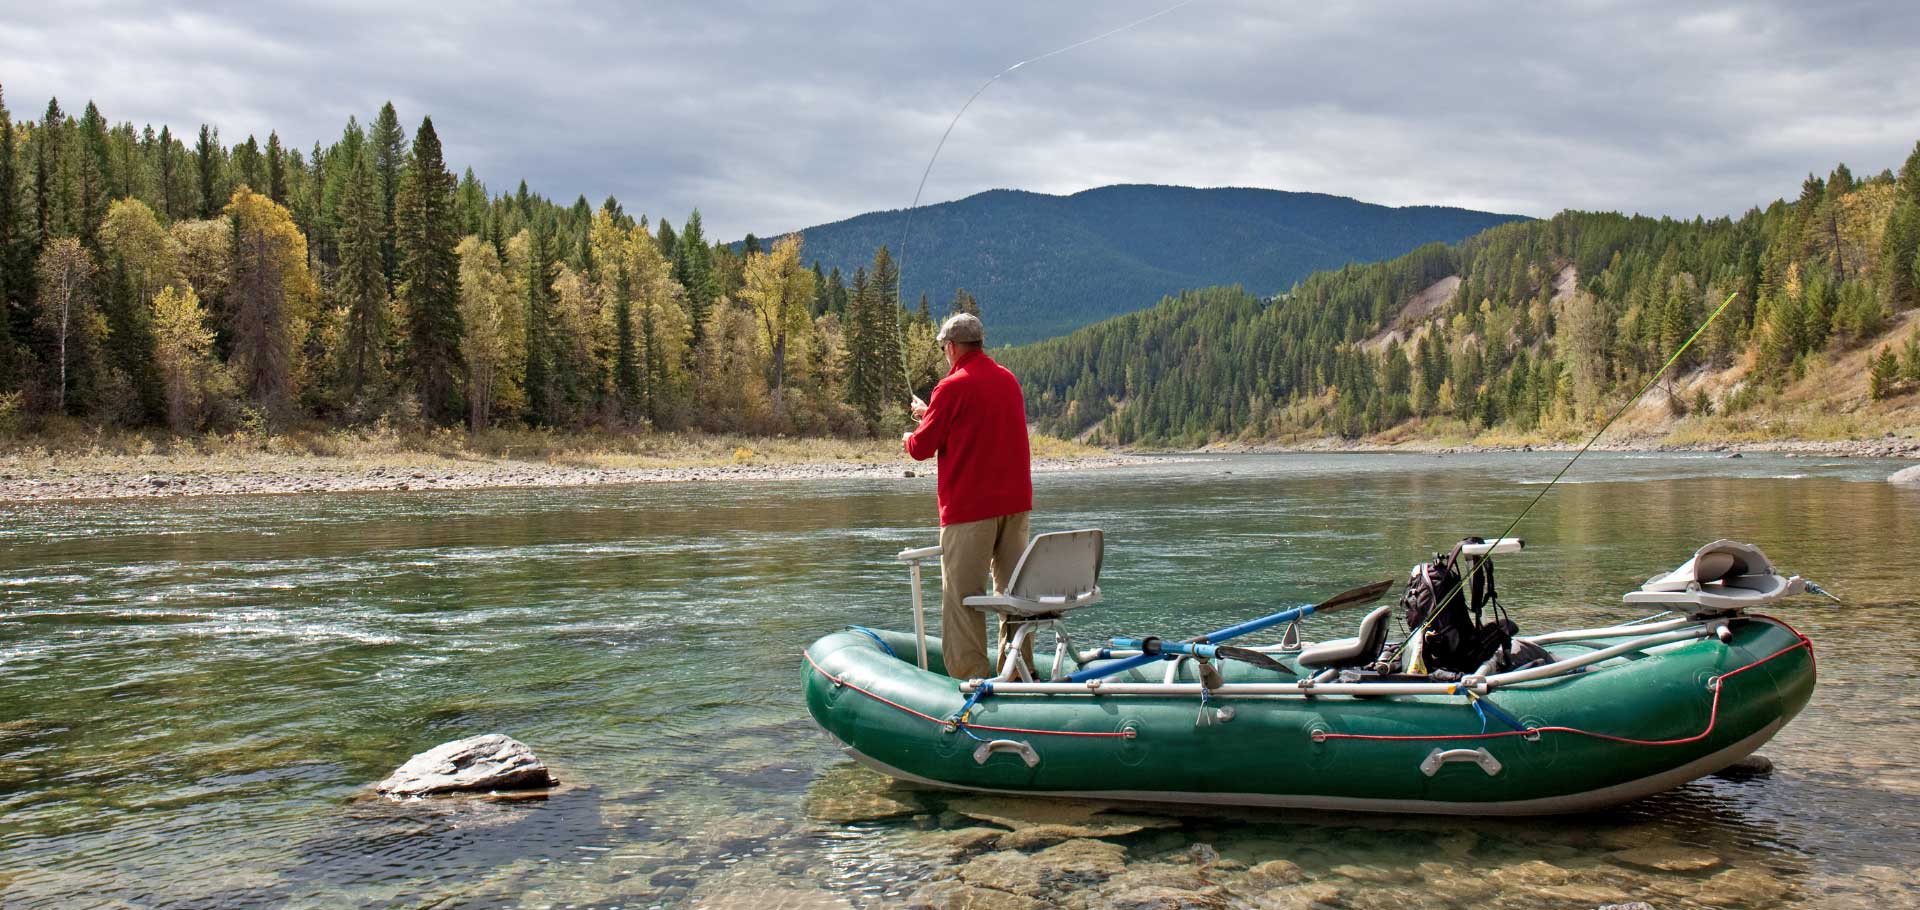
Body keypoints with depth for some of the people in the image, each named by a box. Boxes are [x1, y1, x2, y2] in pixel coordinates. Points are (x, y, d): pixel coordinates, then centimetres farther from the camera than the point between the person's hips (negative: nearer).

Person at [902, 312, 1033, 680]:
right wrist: (932, 415, 31)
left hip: (970, 505, -7)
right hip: (1016, 501, 7)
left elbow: (922, 448, -8)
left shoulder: (953, 388, -12)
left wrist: (908, 439, 15)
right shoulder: (1008, 380, 10)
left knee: (962, 594, -1)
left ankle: (971, 673, -3)